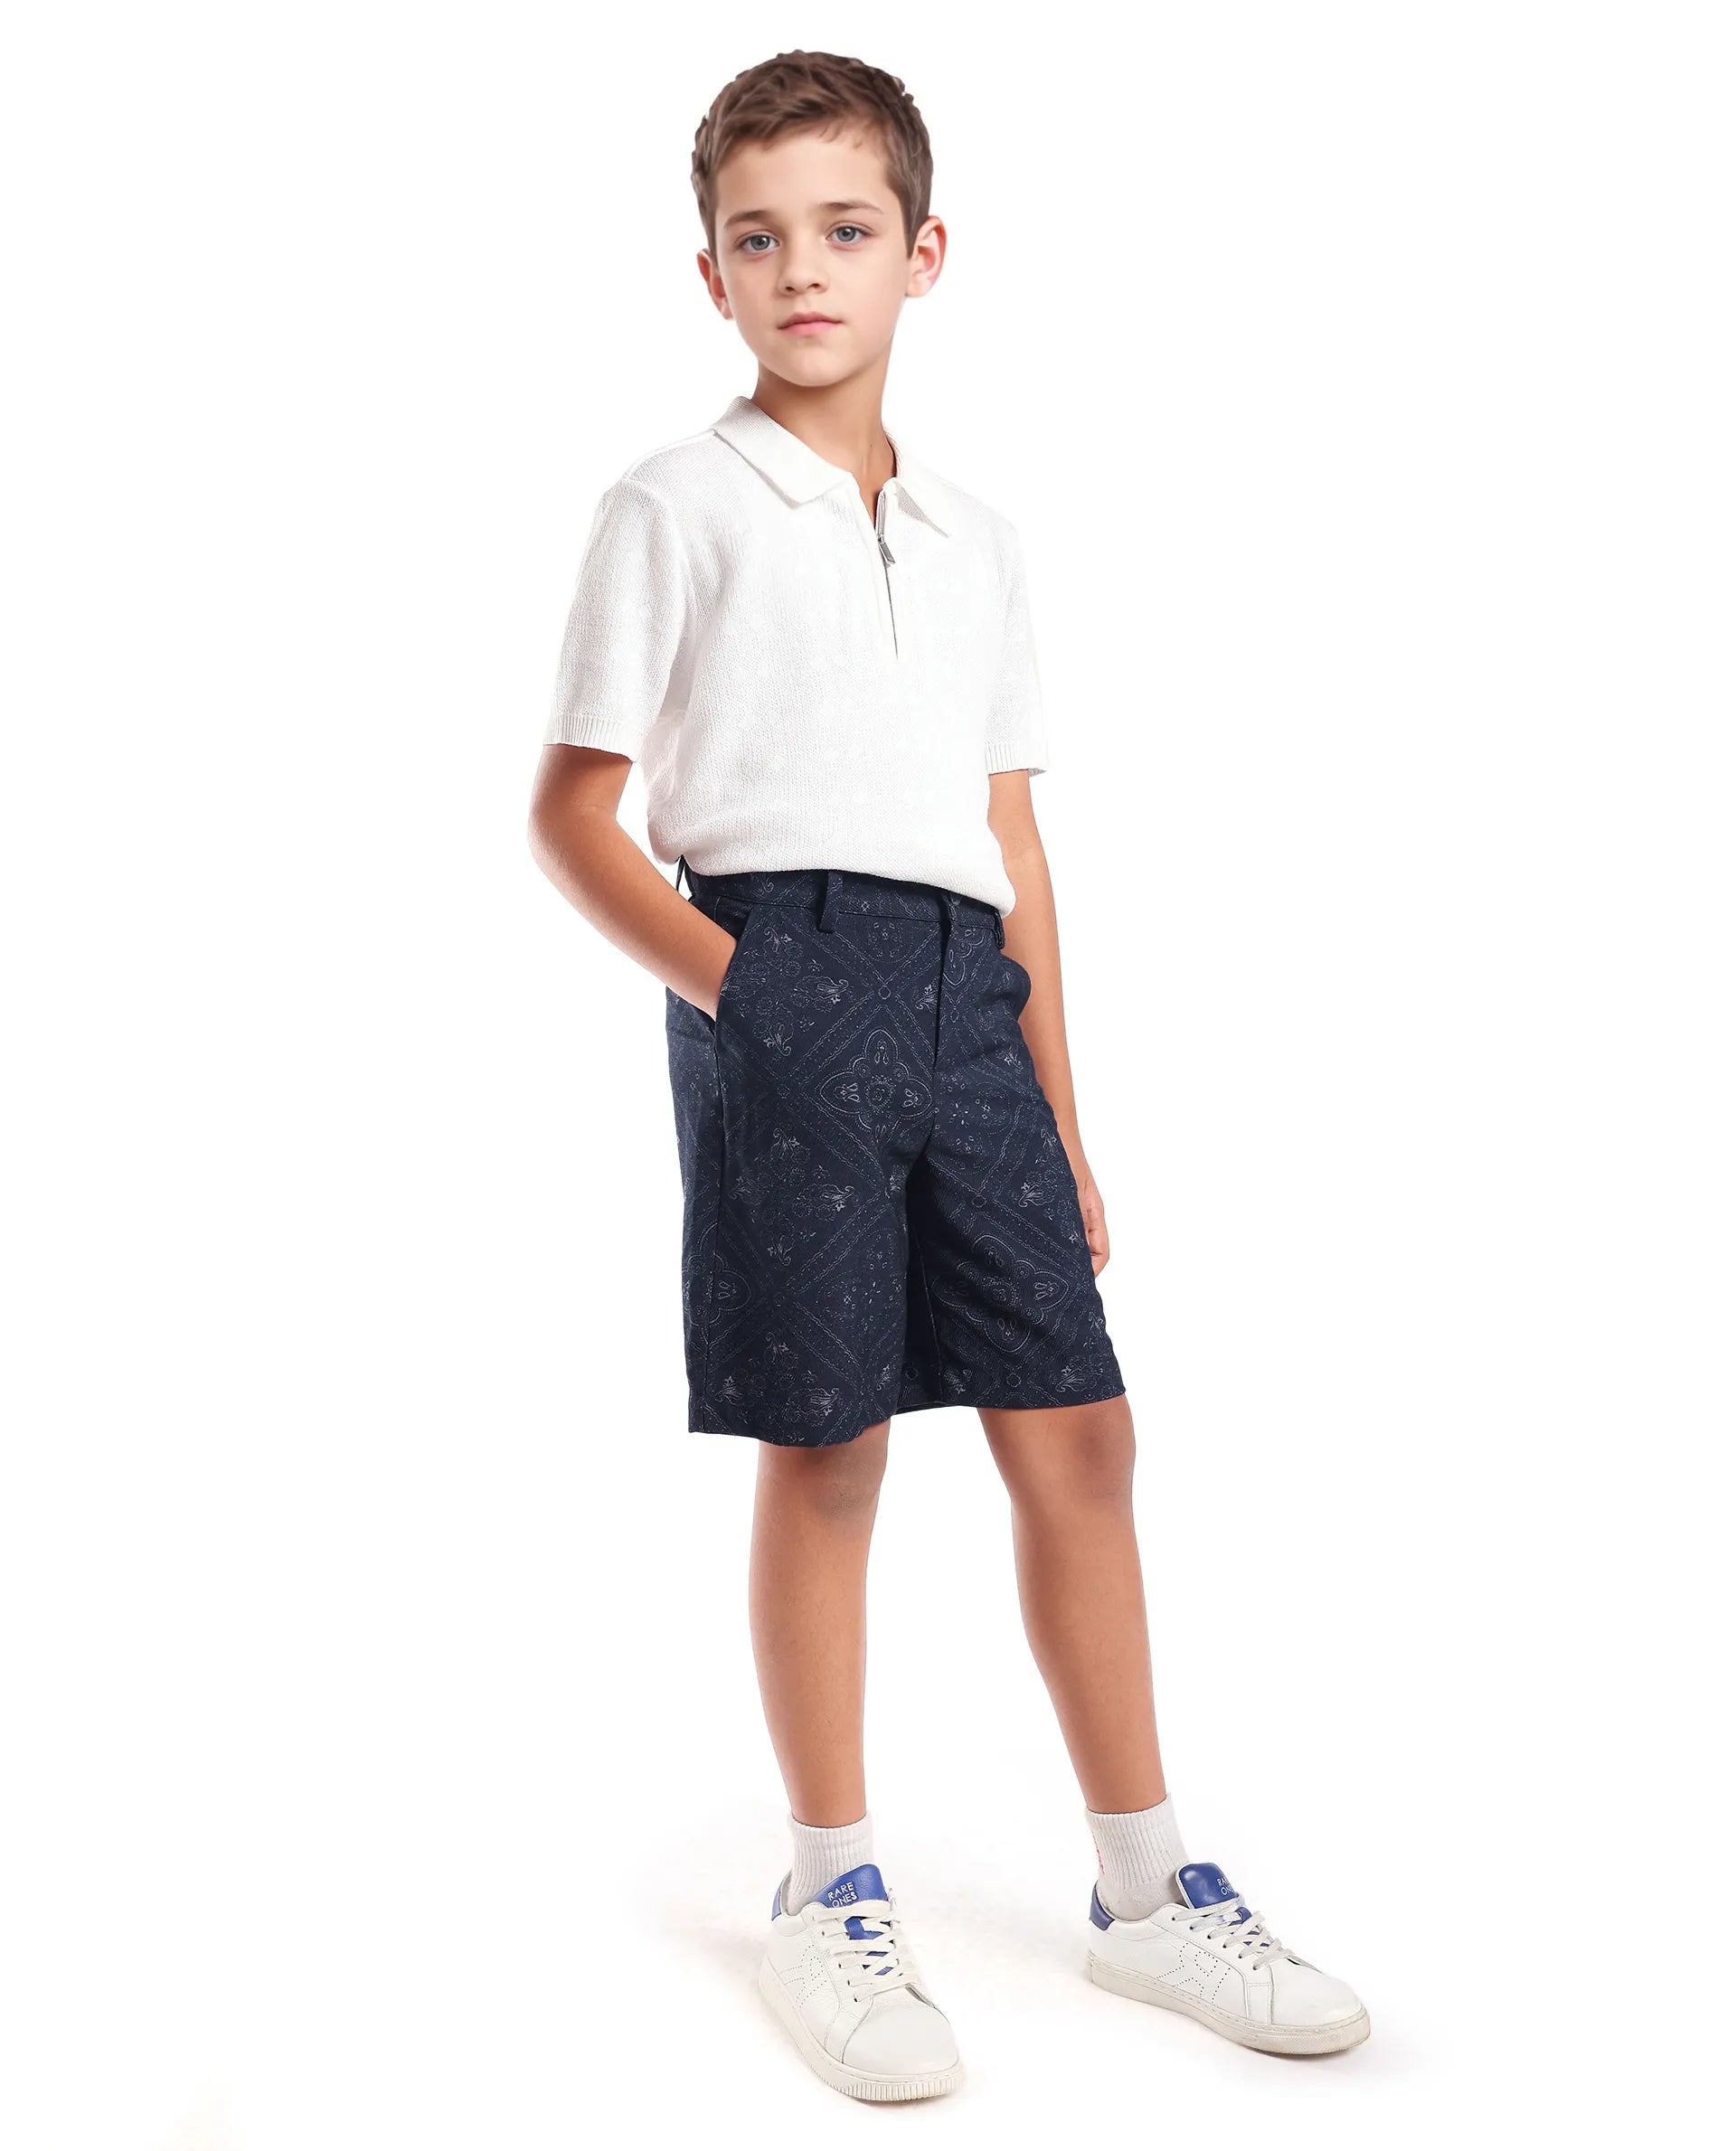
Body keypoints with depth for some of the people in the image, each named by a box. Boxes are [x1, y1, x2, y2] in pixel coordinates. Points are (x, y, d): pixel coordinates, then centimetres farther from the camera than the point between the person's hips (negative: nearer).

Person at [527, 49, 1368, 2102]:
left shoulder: (975, 539, 18)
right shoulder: (676, 506, 4)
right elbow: (571, 809, 1)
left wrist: (1059, 1118, 14)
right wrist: (726, 979, -13)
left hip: (960, 994, 5)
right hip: (783, 974, -5)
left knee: (1074, 1424, 4)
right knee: (824, 1446, 0)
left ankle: (1147, 1886, 17)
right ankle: (829, 1895, 16)